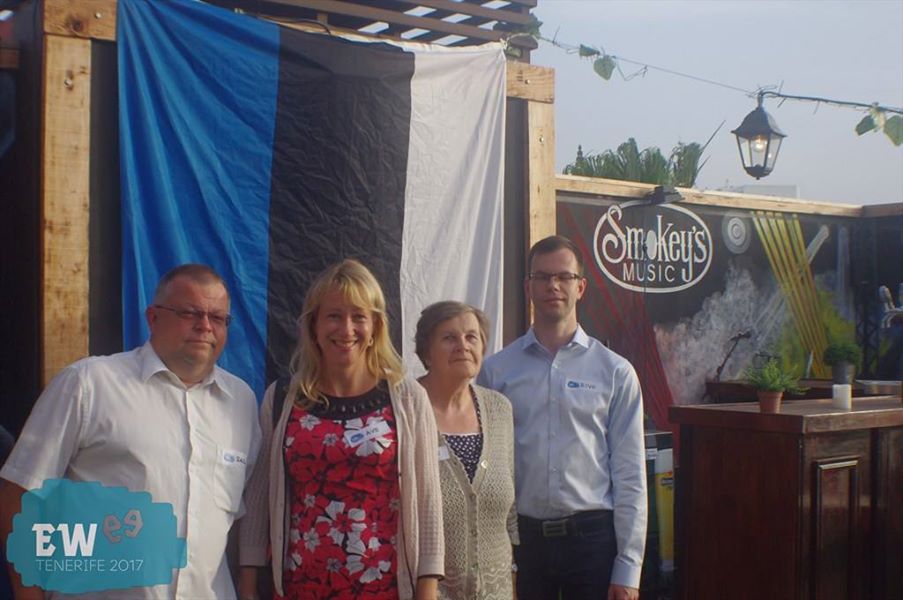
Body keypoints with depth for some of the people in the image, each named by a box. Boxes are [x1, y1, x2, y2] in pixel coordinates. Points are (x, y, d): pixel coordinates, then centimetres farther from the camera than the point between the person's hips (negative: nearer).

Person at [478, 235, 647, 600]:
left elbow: (629, 475, 0)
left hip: (593, 534, 0)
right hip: (520, 536, 0)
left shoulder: (615, 372, 1)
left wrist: (628, 568, -3)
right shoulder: (496, 371, 2)